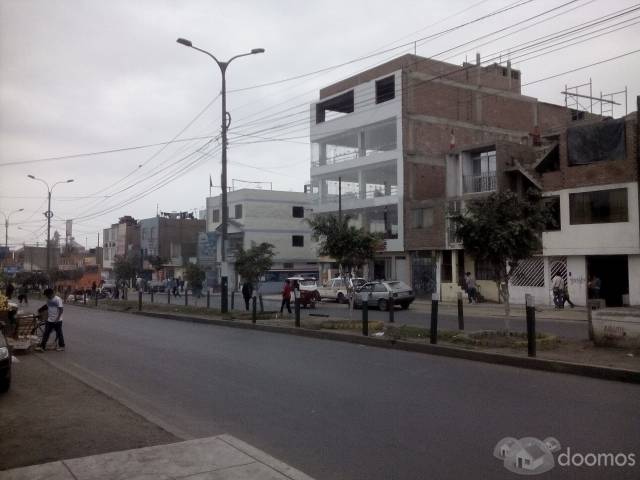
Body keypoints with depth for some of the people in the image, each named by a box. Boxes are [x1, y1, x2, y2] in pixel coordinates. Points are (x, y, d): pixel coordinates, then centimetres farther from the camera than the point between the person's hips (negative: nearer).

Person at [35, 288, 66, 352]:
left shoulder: (58, 299, -14)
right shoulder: (48, 299, 7)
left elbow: (61, 309, -16)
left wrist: (57, 318, -22)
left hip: (57, 320, -6)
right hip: (49, 320, 7)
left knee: (59, 333, 5)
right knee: (46, 333, 4)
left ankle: (61, 346, 18)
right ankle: (42, 346, 7)